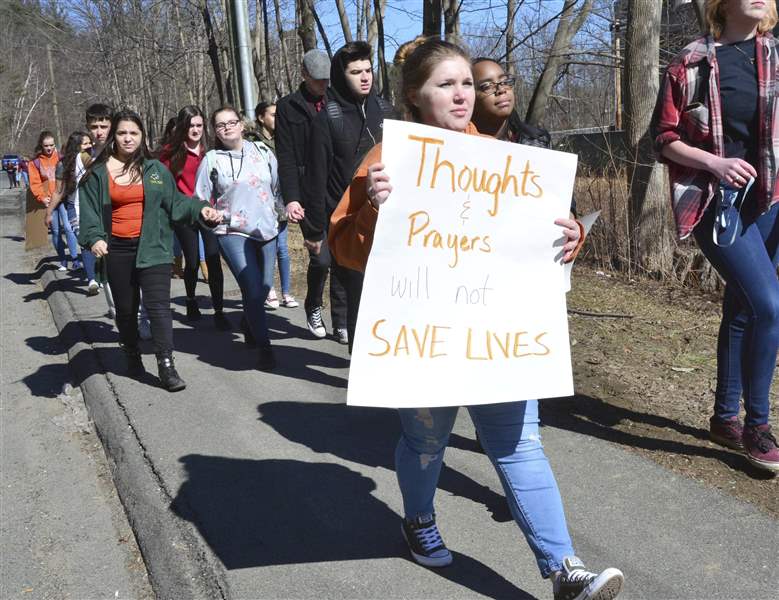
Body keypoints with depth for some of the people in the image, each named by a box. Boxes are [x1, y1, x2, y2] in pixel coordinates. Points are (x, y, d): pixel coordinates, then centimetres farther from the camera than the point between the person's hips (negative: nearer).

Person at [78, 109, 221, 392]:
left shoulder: (156, 169, 7)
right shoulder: (98, 172, 5)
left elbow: (175, 202, 9)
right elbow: (89, 210, 1)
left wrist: (200, 209, -8)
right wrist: (94, 238, -16)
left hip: (152, 248, -1)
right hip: (117, 251, 1)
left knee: (158, 305, -10)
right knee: (125, 308, 13)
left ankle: (166, 366, -8)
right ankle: (132, 355, 34)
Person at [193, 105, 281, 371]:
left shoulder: (262, 151, 6)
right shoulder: (212, 159, -1)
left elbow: (278, 186, 13)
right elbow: (200, 200, 4)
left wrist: (283, 209, 10)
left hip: (266, 230, 4)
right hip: (233, 232, -4)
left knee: (264, 288, 12)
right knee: (253, 290, -15)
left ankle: (248, 324, 44)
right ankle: (263, 346, -2)